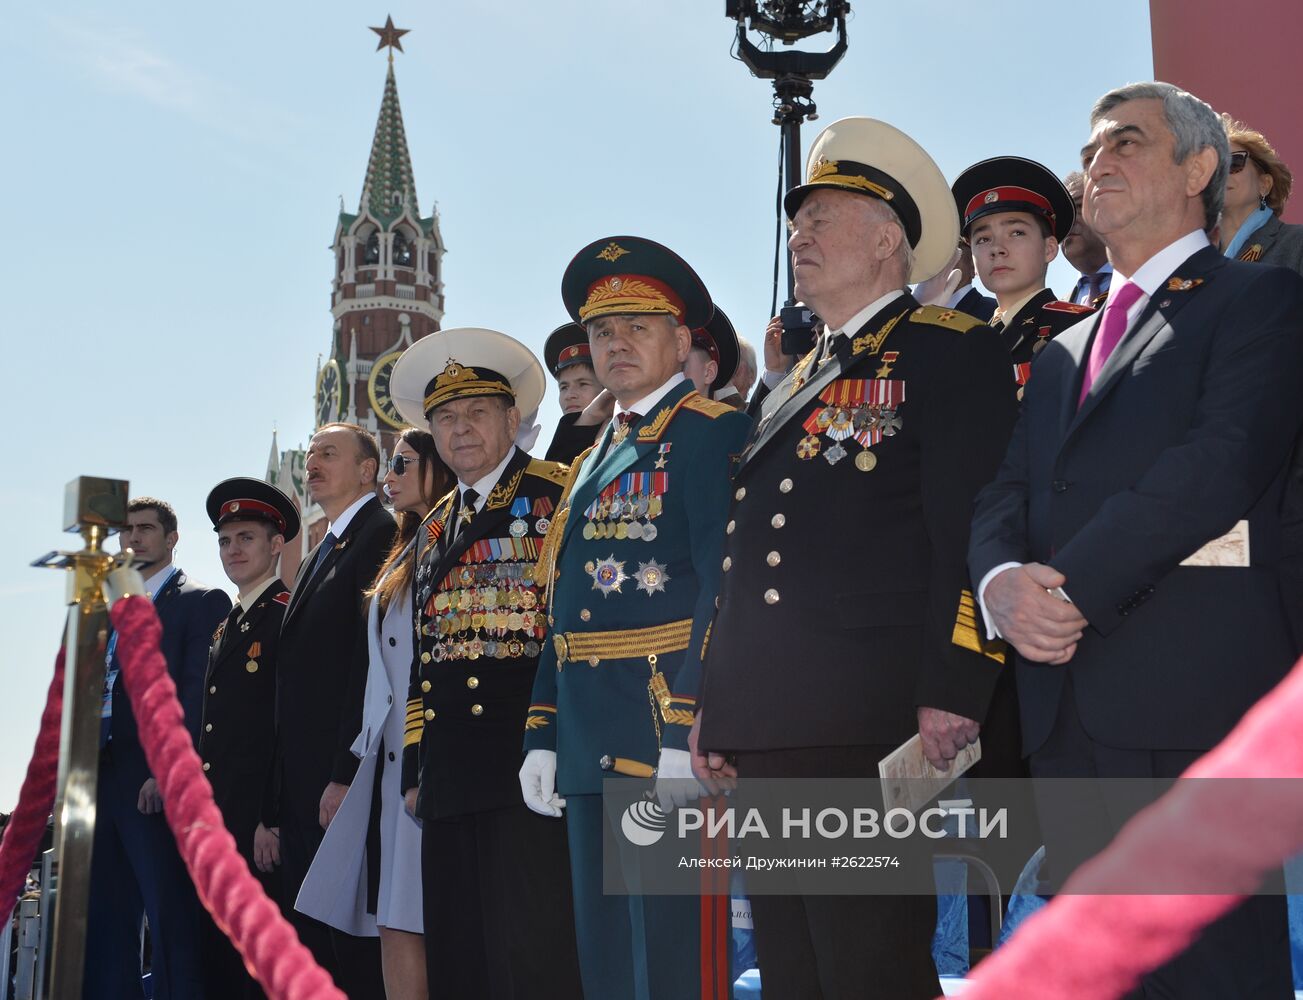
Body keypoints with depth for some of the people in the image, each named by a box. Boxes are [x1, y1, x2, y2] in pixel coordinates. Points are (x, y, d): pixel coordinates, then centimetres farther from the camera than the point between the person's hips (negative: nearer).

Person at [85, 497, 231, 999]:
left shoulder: (202, 601, 2)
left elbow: (197, 693, -9)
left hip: (155, 783, -7)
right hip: (98, 779, 7)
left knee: (171, 918, -8)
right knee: (103, 923, 8)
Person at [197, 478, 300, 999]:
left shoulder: (290, 616, -7)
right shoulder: (226, 627, 20)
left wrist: (271, 820, -19)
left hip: (261, 824, -9)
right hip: (216, 820, 9)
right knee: (217, 957, 11)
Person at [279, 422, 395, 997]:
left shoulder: (380, 535, -7)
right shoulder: (320, 555, 22)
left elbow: (373, 661, -16)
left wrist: (345, 775, -21)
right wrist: (285, 790, 14)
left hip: (345, 777, -9)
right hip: (304, 779, 9)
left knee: (356, 948, -5)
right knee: (312, 939, 10)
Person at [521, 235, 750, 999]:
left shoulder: (710, 432, -6)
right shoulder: (599, 456, 20)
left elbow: (725, 587, -16)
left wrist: (685, 735, -22)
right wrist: (544, 736, 16)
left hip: (668, 728, -9)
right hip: (591, 747, 9)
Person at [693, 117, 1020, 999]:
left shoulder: (951, 350, 0)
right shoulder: (790, 387, 24)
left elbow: (973, 526, -10)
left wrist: (953, 694, -18)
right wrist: (716, 706, 19)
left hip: (870, 728, -8)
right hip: (766, 730, 8)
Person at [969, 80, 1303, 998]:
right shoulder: (1064, 352, 25)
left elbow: (1222, 464, -12)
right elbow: (1005, 495, 15)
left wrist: (1071, 587, -16)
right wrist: (1003, 579, -8)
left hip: (1193, 696, -6)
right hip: (1067, 711, 7)